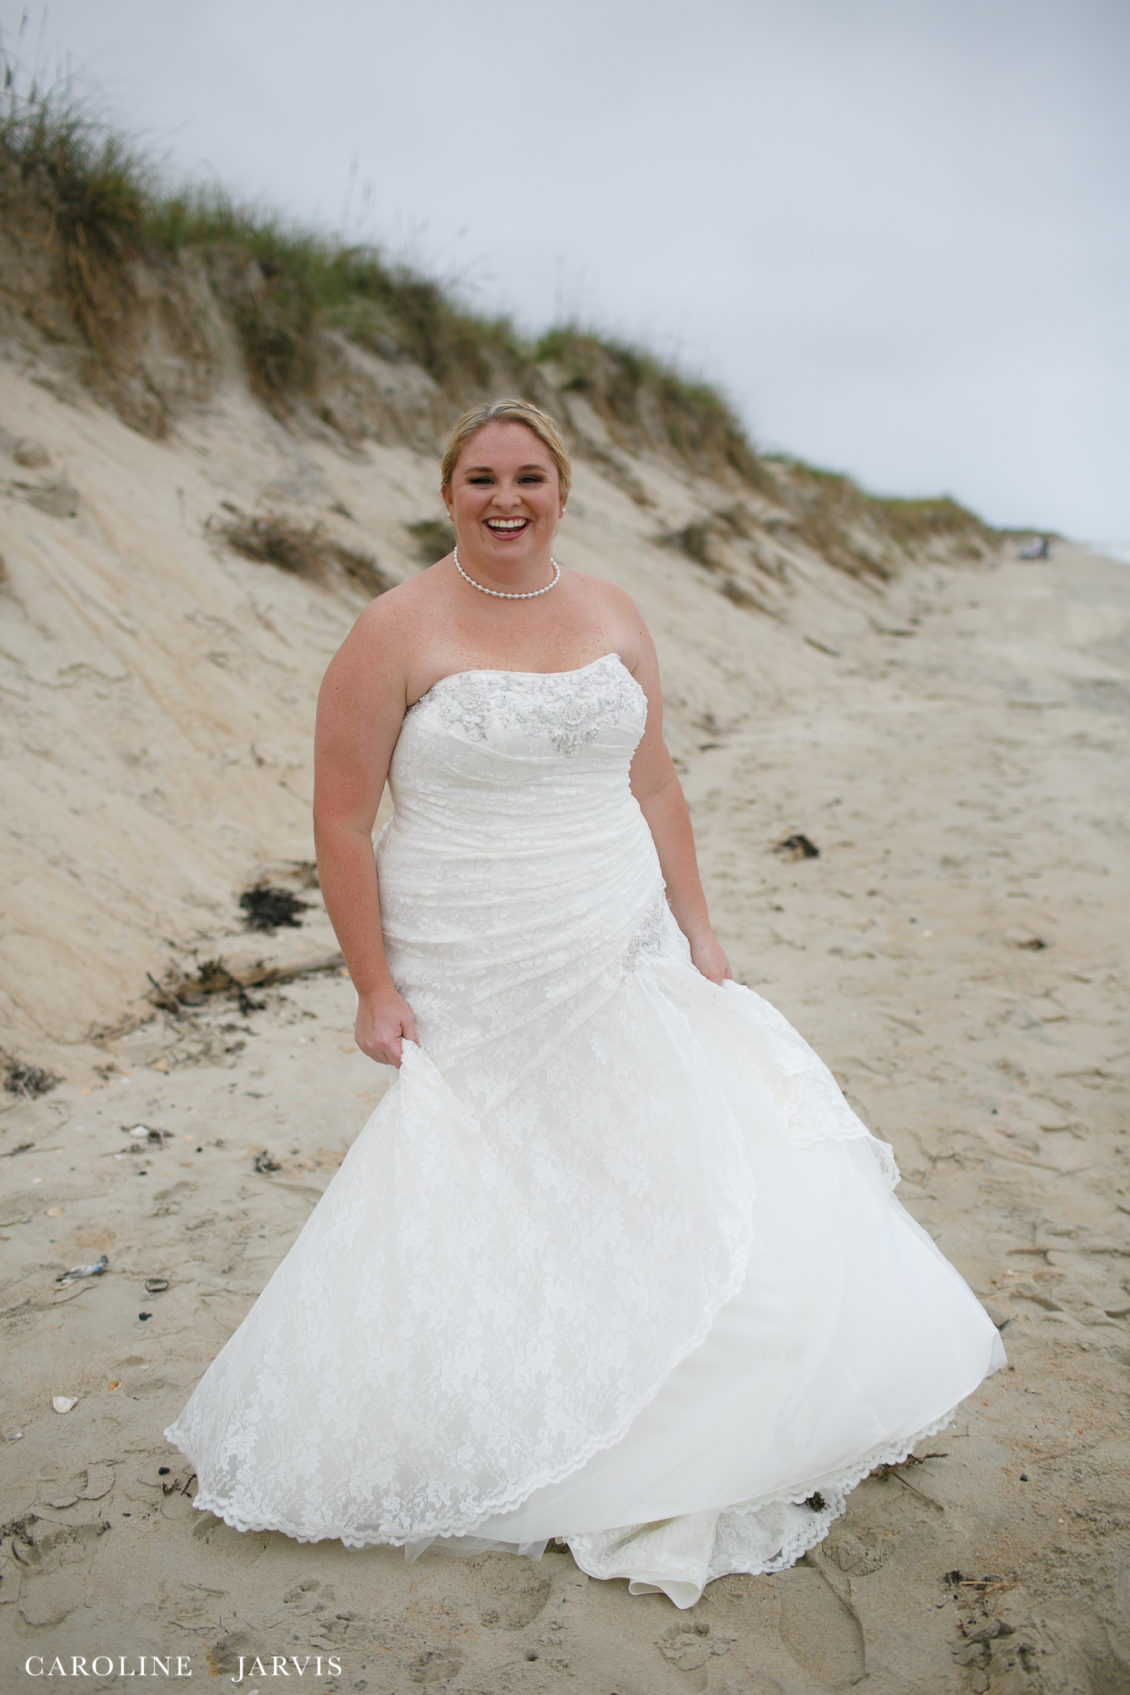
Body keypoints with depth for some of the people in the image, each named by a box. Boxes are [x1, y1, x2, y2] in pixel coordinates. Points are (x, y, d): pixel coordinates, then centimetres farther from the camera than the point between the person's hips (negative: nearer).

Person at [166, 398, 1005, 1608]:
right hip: (477, 997, -5)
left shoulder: (612, 616, 6)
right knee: (475, 1226, 4)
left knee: (695, 1165, 7)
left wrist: (695, 931, 8)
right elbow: (341, 819, -8)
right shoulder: (398, 632, -10)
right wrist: (373, 986, -9)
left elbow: (654, 786, 11)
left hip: (626, 970, 5)